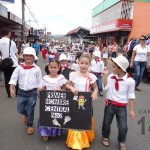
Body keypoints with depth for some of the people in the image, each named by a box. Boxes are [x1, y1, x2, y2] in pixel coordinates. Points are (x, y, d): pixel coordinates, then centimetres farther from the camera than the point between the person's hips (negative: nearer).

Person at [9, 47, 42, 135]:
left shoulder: (37, 69, -3)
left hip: (32, 92, -2)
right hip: (21, 92, 2)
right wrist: (12, 89, -9)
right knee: (20, 109, 9)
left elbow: (40, 82, 2)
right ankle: (26, 115, 45)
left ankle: (30, 125, 28)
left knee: (30, 110, 6)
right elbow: (13, 78, 0)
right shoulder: (19, 68, -1)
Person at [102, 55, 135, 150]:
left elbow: (131, 96, -7)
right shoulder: (111, 76, -5)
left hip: (122, 107, -2)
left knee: (123, 127, 2)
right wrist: (105, 75, -18)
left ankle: (121, 142, 31)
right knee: (106, 123, 16)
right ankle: (105, 137, 43)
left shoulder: (130, 81, -13)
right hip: (110, 104, 2)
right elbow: (106, 87, -14)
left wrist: (131, 110, -5)